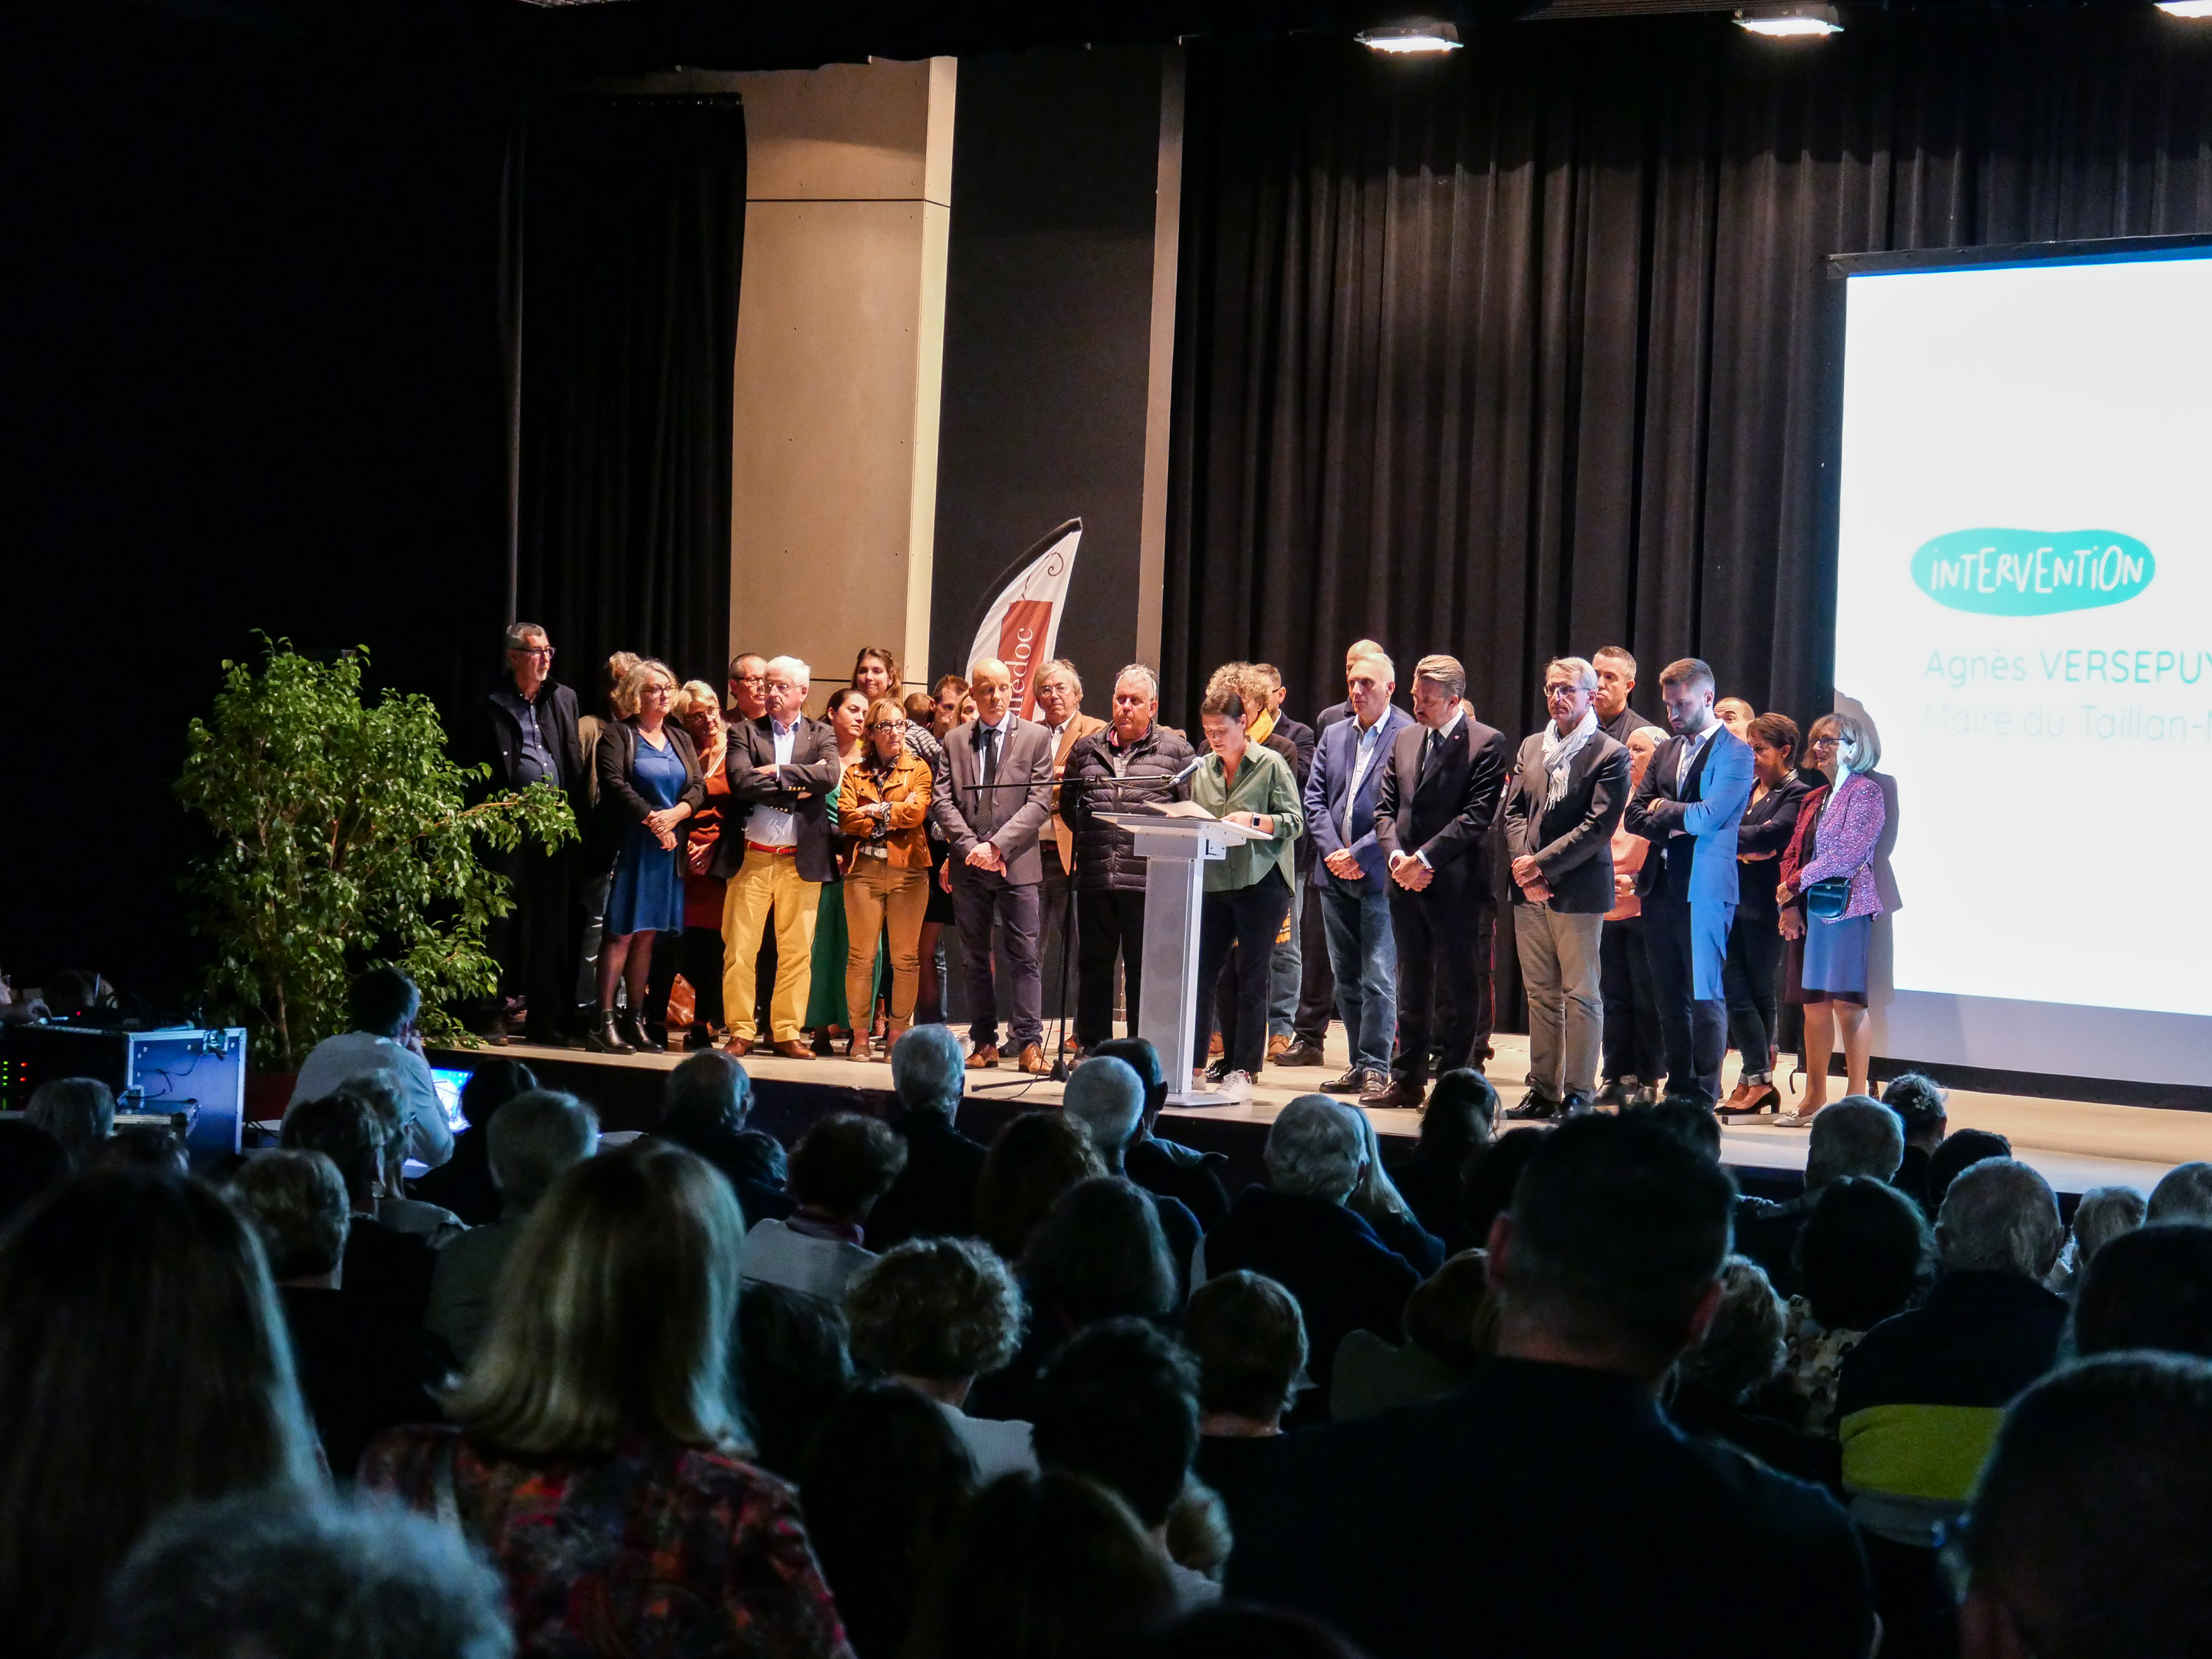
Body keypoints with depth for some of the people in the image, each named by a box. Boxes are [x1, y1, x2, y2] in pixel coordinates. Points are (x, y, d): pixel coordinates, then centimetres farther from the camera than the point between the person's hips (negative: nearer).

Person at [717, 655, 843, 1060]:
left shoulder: (821, 735, 10)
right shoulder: (744, 732, 7)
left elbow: (829, 776, -10)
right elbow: (741, 781, -10)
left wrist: (777, 773, -12)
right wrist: (797, 784, -10)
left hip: (801, 859, 1)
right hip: (751, 856, -1)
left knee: (797, 951, 3)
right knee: (740, 949, -2)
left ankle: (786, 1032, 10)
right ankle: (741, 1031, 5)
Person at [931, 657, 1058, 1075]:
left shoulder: (1035, 737, 2)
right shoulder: (955, 741, 10)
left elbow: (1039, 802, -5)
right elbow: (942, 801, 4)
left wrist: (997, 845, -14)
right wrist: (972, 846, -10)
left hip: (1017, 863, -3)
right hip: (969, 866, 3)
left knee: (1024, 956, -5)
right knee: (974, 958, 6)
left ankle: (1028, 1043, -5)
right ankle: (984, 1041, 13)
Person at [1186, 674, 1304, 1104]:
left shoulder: (1271, 764, -2)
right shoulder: (1202, 769, 12)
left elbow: (1295, 822, -5)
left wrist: (1254, 820, -18)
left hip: (1260, 884, -5)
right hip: (1214, 885, 5)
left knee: (1251, 980, -1)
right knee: (1200, 974, 2)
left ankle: (1242, 1073, 4)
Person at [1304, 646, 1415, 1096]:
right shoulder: (1333, 735, 14)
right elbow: (1314, 800, 11)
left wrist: (1360, 855, -14)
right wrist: (1333, 852, -4)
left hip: (1379, 877, -6)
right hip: (1334, 874, 7)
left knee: (1379, 979, -7)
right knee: (1346, 979, 10)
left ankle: (1376, 1068, -2)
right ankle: (1359, 1066, 16)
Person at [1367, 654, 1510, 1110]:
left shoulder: (1487, 744, -7)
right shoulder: (1404, 740, 14)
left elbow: (1476, 816, -14)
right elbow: (1385, 808, 12)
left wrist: (1425, 858, -18)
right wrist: (1395, 855, -6)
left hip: (1458, 885, -6)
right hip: (1406, 884, 6)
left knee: (1461, 988, 0)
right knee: (1412, 986, 12)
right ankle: (1407, 1080, 18)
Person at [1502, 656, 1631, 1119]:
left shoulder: (1610, 755, -5)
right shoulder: (1531, 747, 14)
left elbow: (1598, 827, -12)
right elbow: (1514, 811, 11)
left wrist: (1542, 864, -14)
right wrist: (1522, 867, -5)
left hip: (1578, 889, -6)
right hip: (1530, 891, 6)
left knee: (1581, 994, -1)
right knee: (1541, 993, 9)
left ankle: (1578, 1094, 2)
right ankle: (1543, 1090, 14)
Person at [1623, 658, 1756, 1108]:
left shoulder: (1735, 752, -5)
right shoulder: (1666, 751, 17)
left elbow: (1707, 816, -16)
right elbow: (1635, 816, 12)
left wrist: (1663, 811, -1)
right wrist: (1675, 826, -5)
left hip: (1703, 890, -7)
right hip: (1660, 886, 7)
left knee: (1704, 995, -5)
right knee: (1669, 996, 10)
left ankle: (1705, 1095, -1)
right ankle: (1678, 1088, 17)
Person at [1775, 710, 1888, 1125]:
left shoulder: (1865, 792, -5)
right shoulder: (1814, 800, 19)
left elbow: (1849, 853, -15)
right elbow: (1793, 854, 16)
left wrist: (1796, 883, -11)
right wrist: (1790, 904, 2)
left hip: (1845, 906, -8)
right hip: (1809, 910, 8)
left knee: (1846, 1001, -9)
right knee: (1814, 1002, 8)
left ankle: (1858, 1098, -6)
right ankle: (1814, 1097, 13)